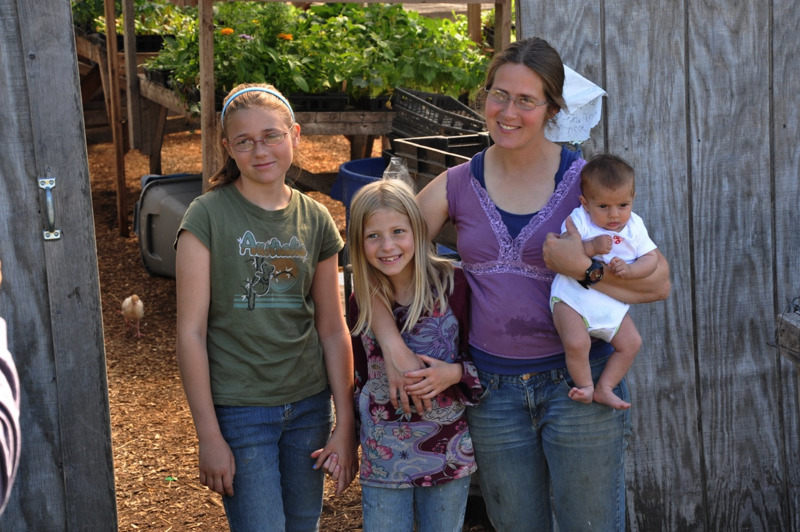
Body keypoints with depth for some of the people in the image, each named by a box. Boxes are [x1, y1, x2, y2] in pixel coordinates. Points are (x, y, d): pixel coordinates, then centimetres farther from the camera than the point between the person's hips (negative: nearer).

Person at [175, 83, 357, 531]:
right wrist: (209, 436, -12)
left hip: (309, 406, 4)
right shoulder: (208, 216, -9)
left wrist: (346, 426, 3)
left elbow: (333, 330, 6)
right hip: (238, 410, -4)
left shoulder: (316, 220, 3)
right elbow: (191, 331, -10)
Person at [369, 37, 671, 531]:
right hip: (494, 391, 3)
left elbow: (658, 282, -8)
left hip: (578, 384, -2)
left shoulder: (585, 180, -6)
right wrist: (394, 350, -9)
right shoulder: (456, 186, 0)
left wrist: (583, 268, -21)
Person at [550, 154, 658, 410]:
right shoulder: (579, 220, -10)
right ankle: (584, 386, 1)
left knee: (631, 343, 0)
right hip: (573, 296, -5)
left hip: (612, 304, 5)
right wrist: (591, 247, -30)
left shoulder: (634, 225, 2)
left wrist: (628, 269, -20)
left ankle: (604, 388, 12)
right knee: (577, 343, -23)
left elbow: (651, 259, 0)